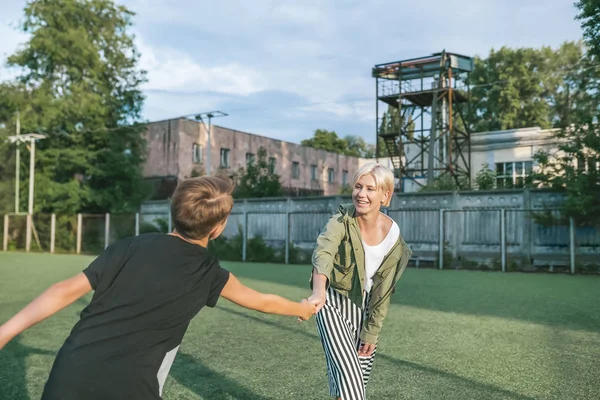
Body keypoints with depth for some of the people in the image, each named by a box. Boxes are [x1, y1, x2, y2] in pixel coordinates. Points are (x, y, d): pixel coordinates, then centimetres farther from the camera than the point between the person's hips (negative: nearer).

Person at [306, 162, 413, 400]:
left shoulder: (393, 236, -12)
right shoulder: (341, 221, -19)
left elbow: (383, 291, -5)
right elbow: (323, 254, -39)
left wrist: (371, 333, -3)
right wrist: (318, 294, -57)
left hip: (364, 306, 4)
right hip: (333, 301, -3)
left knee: (361, 376, 11)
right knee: (348, 373, -17)